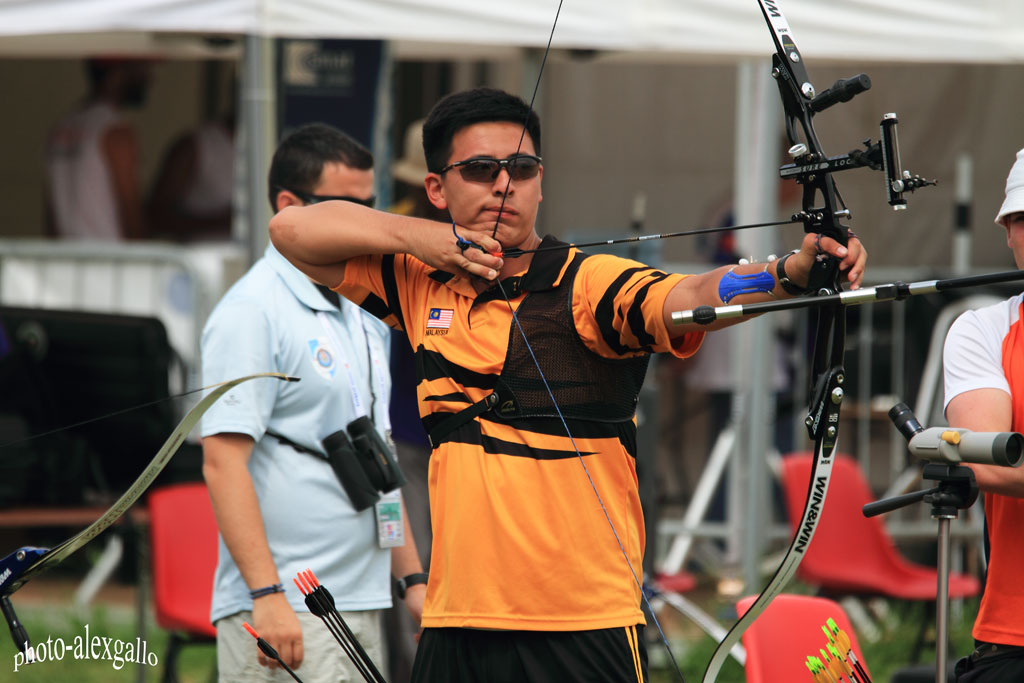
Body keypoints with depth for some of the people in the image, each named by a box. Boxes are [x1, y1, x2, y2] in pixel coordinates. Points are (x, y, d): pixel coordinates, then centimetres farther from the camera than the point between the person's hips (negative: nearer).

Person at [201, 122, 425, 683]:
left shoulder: (363, 318, 18)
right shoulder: (252, 312, -10)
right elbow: (222, 462, -17)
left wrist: (411, 576, 20)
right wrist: (267, 594, -23)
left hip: (361, 607, 9)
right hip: (283, 614, -9)